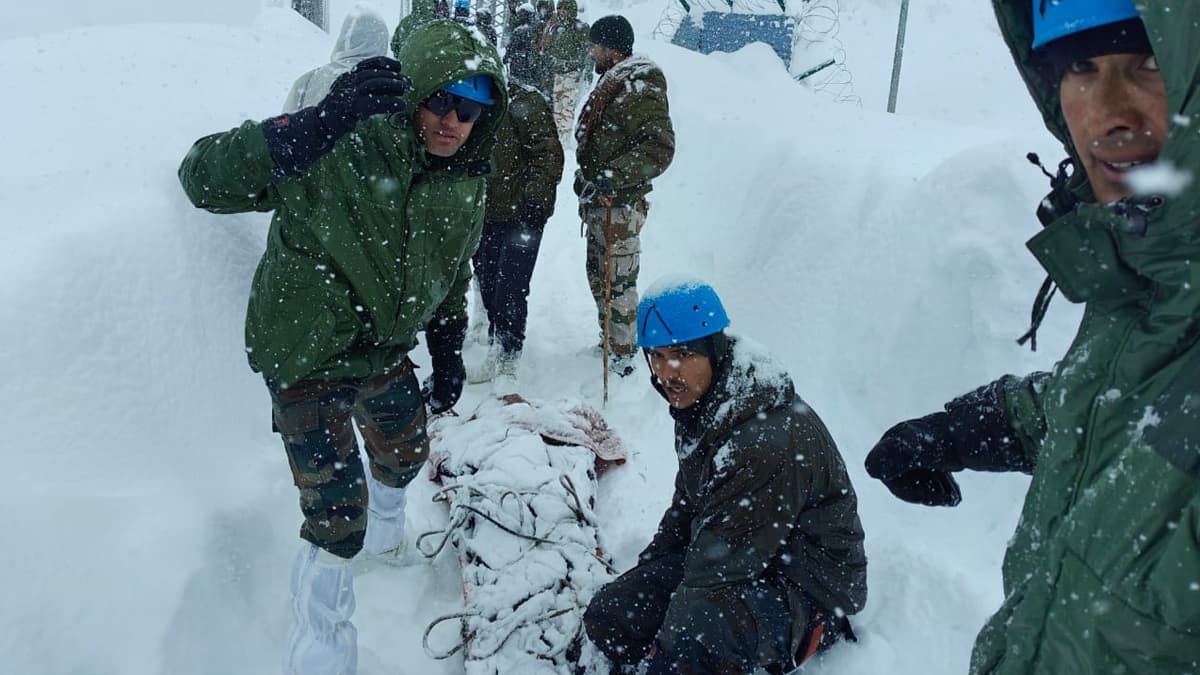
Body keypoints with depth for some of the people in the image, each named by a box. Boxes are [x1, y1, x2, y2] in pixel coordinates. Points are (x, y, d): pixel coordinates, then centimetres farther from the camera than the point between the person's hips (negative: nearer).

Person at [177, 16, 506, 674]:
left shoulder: (465, 184, -3)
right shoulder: (344, 146, -25)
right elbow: (203, 178, -29)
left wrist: (448, 356, 15)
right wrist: (325, 122, -40)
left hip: (384, 350, 7)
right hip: (307, 358, -7)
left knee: (406, 454, 27)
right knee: (337, 517, -4)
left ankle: (386, 533, 63)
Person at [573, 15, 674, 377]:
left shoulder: (642, 89, -16)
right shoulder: (611, 83, 14)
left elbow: (659, 150, -24)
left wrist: (612, 178, -30)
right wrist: (586, 178, 22)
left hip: (620, 205, -10)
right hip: (598, 201, 10)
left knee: (617, 281, -2)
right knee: (598, 276, 19)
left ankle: (623, 355, 10)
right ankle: (608, 341, 33)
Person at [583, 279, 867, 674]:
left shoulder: (769, 438, -29)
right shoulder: (698, 405, 1)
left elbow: (722, 561, -26)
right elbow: (686, 509, 15)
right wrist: (642, 578, 9)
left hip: (804, 589, -9)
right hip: (727, 558, 9)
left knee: (690, 636, -37)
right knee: (608, 616, -2)